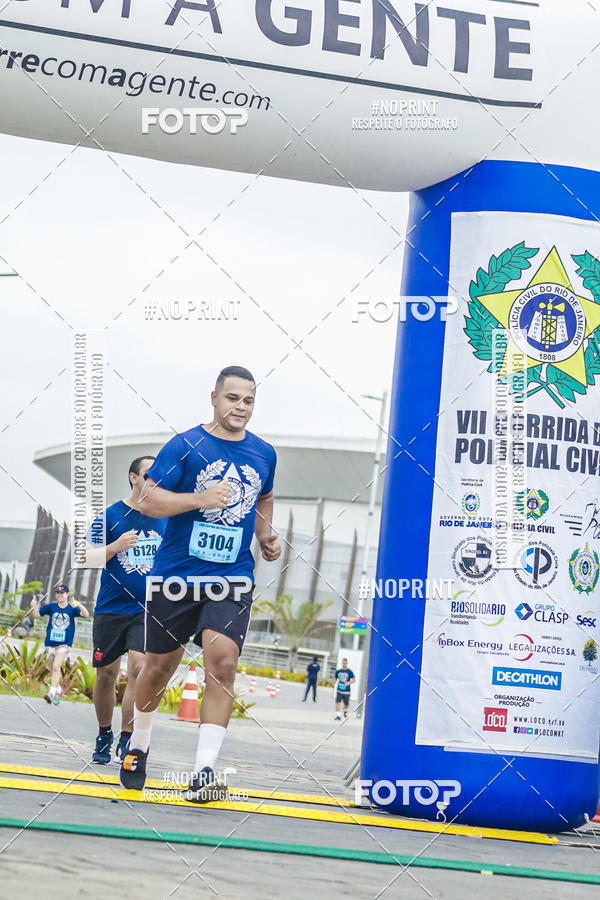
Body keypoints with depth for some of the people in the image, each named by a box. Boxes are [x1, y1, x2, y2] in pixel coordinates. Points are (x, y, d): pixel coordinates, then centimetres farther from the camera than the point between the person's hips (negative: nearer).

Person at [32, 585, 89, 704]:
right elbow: (37, 615, 5)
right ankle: (58, 689, 34)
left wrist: (79, 605, -35)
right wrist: (33, 607, -16)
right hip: (51, 641, 4)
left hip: (64, 643, -4)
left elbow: (86, 615, -16)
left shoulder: (72, 608, -3)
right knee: (54, 668, 14)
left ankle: (52, 693, -21)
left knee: (56, 667, -17)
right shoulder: (51, 607, 4)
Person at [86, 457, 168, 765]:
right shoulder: (111, 516, 0)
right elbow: (88, 558, -2)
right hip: (111, 609, 0)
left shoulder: (168, 519, 7)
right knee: (106, 675, 6)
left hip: (148, 610, 0)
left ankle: (127, 739, -7)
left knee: (138, 669, -16)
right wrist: (115, 547, -18)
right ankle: (104, 736, 26)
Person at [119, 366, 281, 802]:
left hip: (232, 577, 2)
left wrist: (265, 537, 12)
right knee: (159, 667, 11)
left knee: (222, 664, -17)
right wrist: (198, 499, -22)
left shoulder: (264, 453, 9)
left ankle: (204, 771, -16)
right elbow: (148, 500, -9)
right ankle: (138, 745, 38)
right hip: (175, 574, -2)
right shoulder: (185, 446, -5)